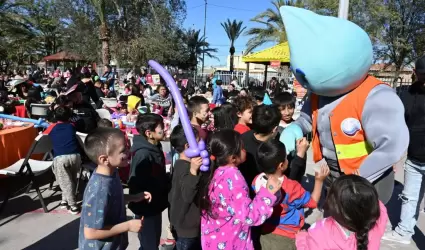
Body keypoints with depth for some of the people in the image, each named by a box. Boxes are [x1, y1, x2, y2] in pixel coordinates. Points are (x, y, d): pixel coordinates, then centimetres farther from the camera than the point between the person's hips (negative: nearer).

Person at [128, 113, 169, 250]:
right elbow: (135, 184, -27)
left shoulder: (156, 148, 2)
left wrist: (164, 197, 9)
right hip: (146, 208, -8)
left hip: (155, 205, 8)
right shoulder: (143, 154, -27)